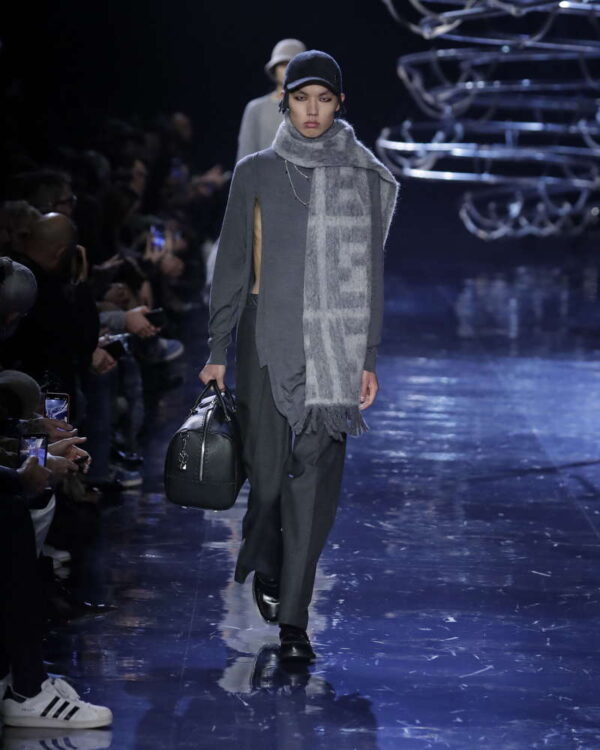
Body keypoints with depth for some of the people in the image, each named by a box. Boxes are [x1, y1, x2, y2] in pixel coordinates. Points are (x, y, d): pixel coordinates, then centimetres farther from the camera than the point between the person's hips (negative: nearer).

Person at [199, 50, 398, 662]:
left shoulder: (364, 178, 6)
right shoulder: (257, 173, 4)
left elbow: (370, 271, 7)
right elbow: (232, 265, 5)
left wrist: (369, 358, 2)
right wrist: (217, 351, 1)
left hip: (333, 342, 0)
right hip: (267, 337, 0)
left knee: (316, 473, -7)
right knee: (266, 464, 1)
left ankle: (292, 617, -5)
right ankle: (265, 567, 33)